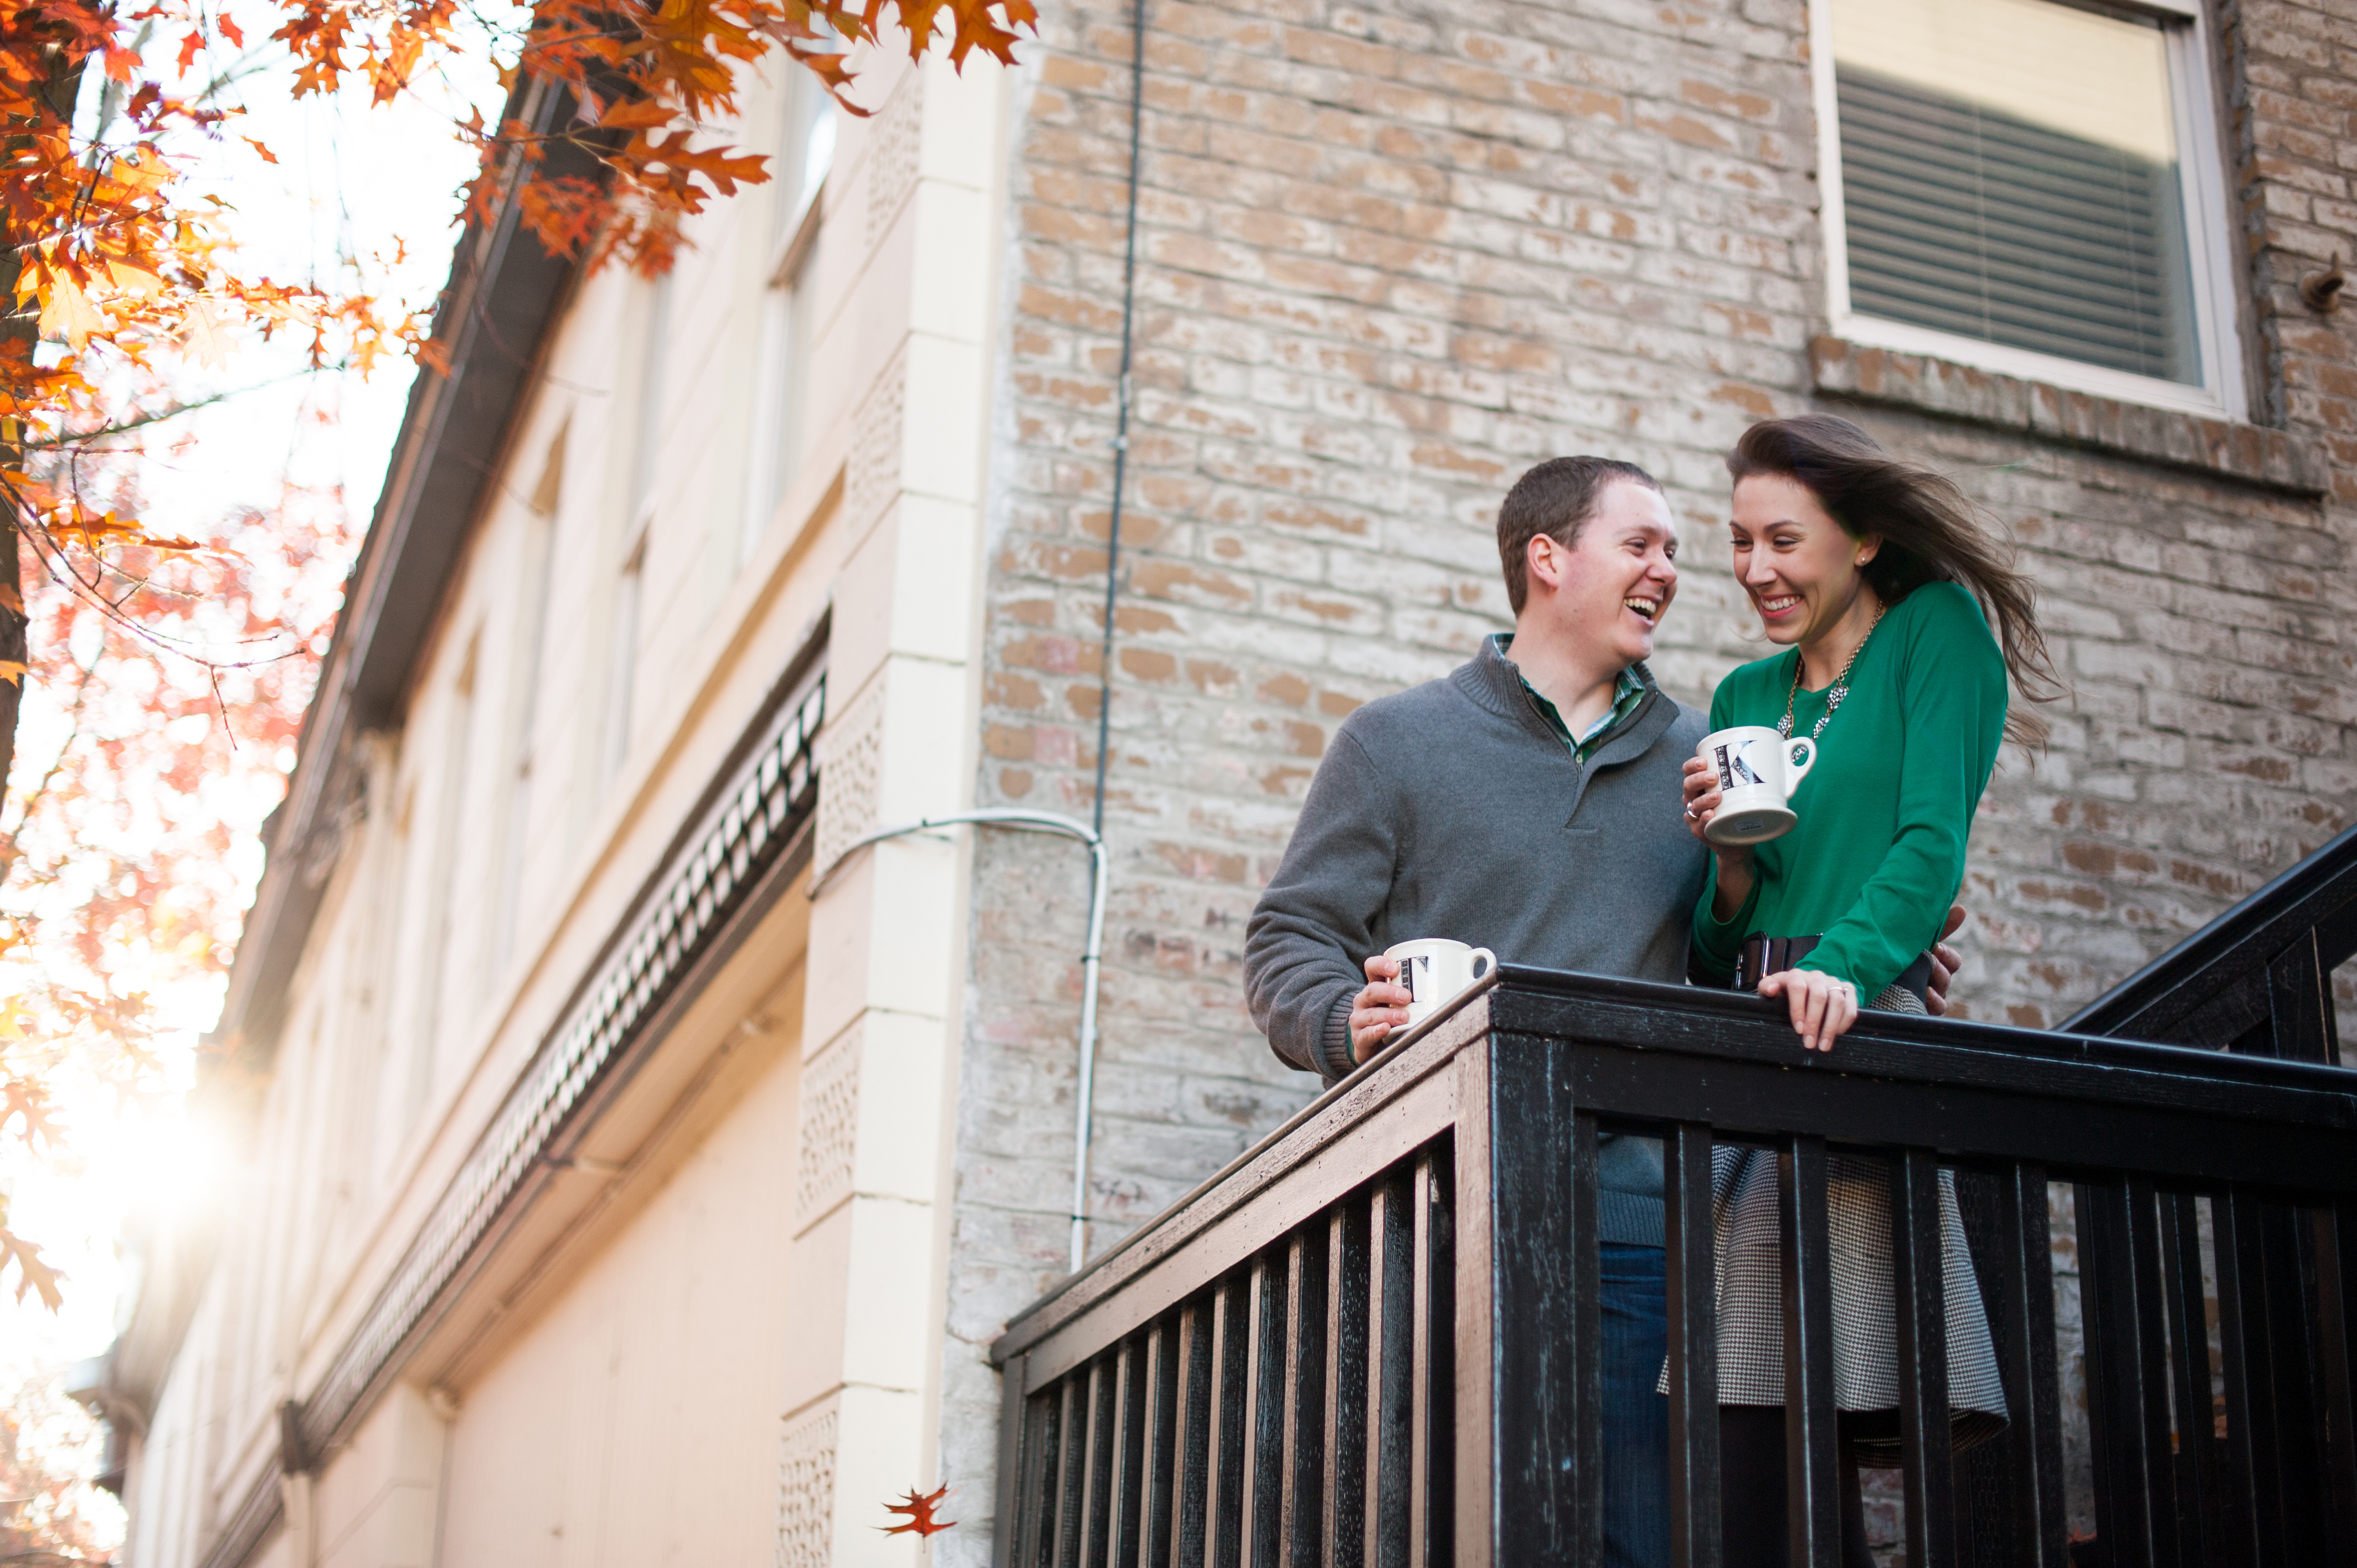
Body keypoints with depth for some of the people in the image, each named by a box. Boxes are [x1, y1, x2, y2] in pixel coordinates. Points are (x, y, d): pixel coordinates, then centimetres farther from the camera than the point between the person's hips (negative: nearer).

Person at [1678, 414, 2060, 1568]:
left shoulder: (1938, 631, 7)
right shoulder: (1743, 698, 22)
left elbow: (1932, 841, -8)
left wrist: (1845, 963, -25)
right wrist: (1727, 858, 0)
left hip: (1857, 1033, -5)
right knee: (1760, 1442, -2)